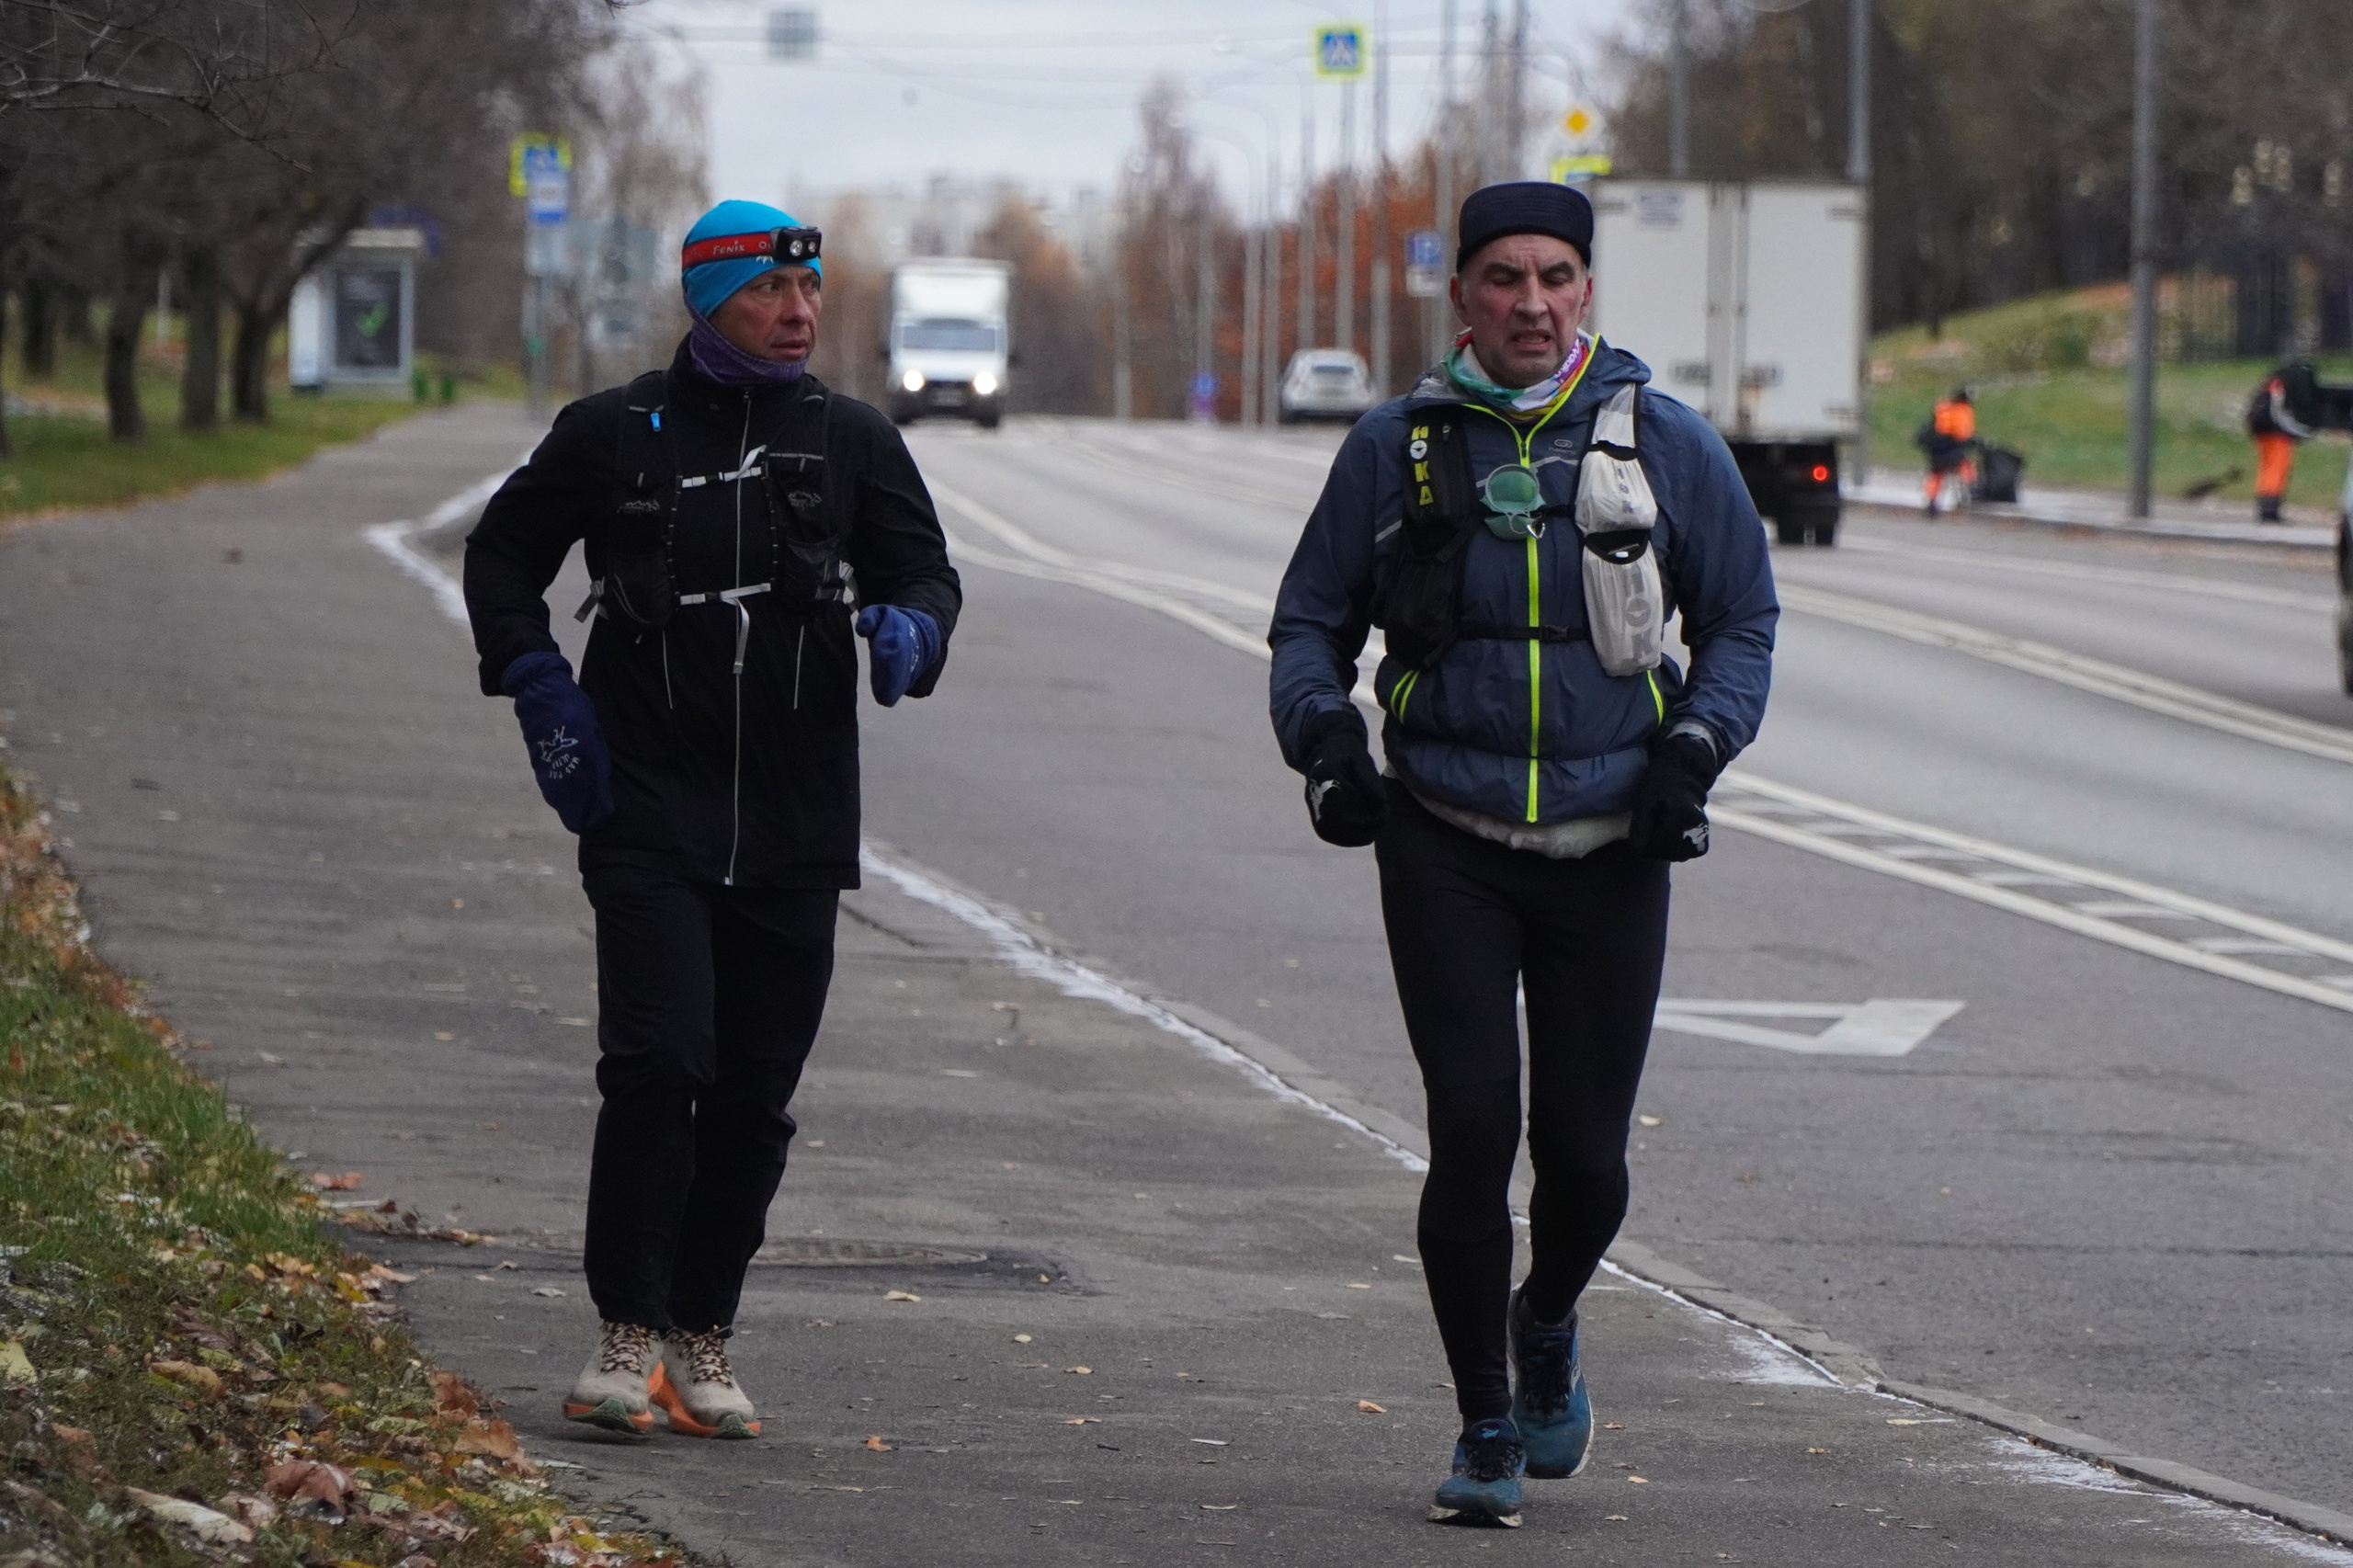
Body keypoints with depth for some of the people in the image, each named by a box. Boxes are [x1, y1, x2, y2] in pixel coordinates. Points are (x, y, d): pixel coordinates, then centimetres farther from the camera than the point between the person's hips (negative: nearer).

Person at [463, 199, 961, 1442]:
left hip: (796, 826, 3)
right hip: (648, 814, -3)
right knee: (659, 1061, -15)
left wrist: (907, 627, -13)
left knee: (757, 1091, 4)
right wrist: (538, 686, 1)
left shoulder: (853, 443, 9)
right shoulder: (613, 435, 4)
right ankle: (626, 1334, -7)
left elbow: (924, 569, 11)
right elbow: (503, 554, 15)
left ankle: (702, 1340, 15)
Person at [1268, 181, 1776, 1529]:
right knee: (1474, 1131, -10)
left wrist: (1694, 747, -7)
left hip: (1612, 853, 1)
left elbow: (1744, 622, 10)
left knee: (1584, 1152, 2)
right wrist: (1324, 730, -8)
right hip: (1447, 847, -1)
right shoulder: (1399, 447, 2)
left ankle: (1548, 1326, 36)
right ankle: (1486, 1429, 4)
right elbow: (1312, 619, 11)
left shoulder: (1666, 444, 1)